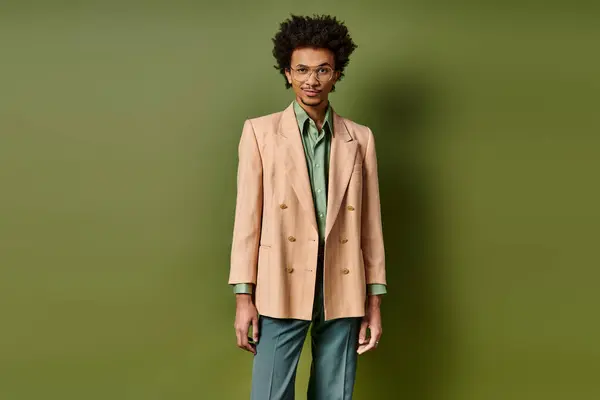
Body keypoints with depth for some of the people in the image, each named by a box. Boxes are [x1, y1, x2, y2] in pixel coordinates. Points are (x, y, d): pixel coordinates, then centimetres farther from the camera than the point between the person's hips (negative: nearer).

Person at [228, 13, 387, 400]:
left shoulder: (360, 138, 9)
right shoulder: (260, 131, 3)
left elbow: (370, 222, 8)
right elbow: (248, 216, -1)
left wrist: (374, 300, 5)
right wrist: (244, 296, -5)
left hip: (342, 290, 2)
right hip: (282, 288, -2)